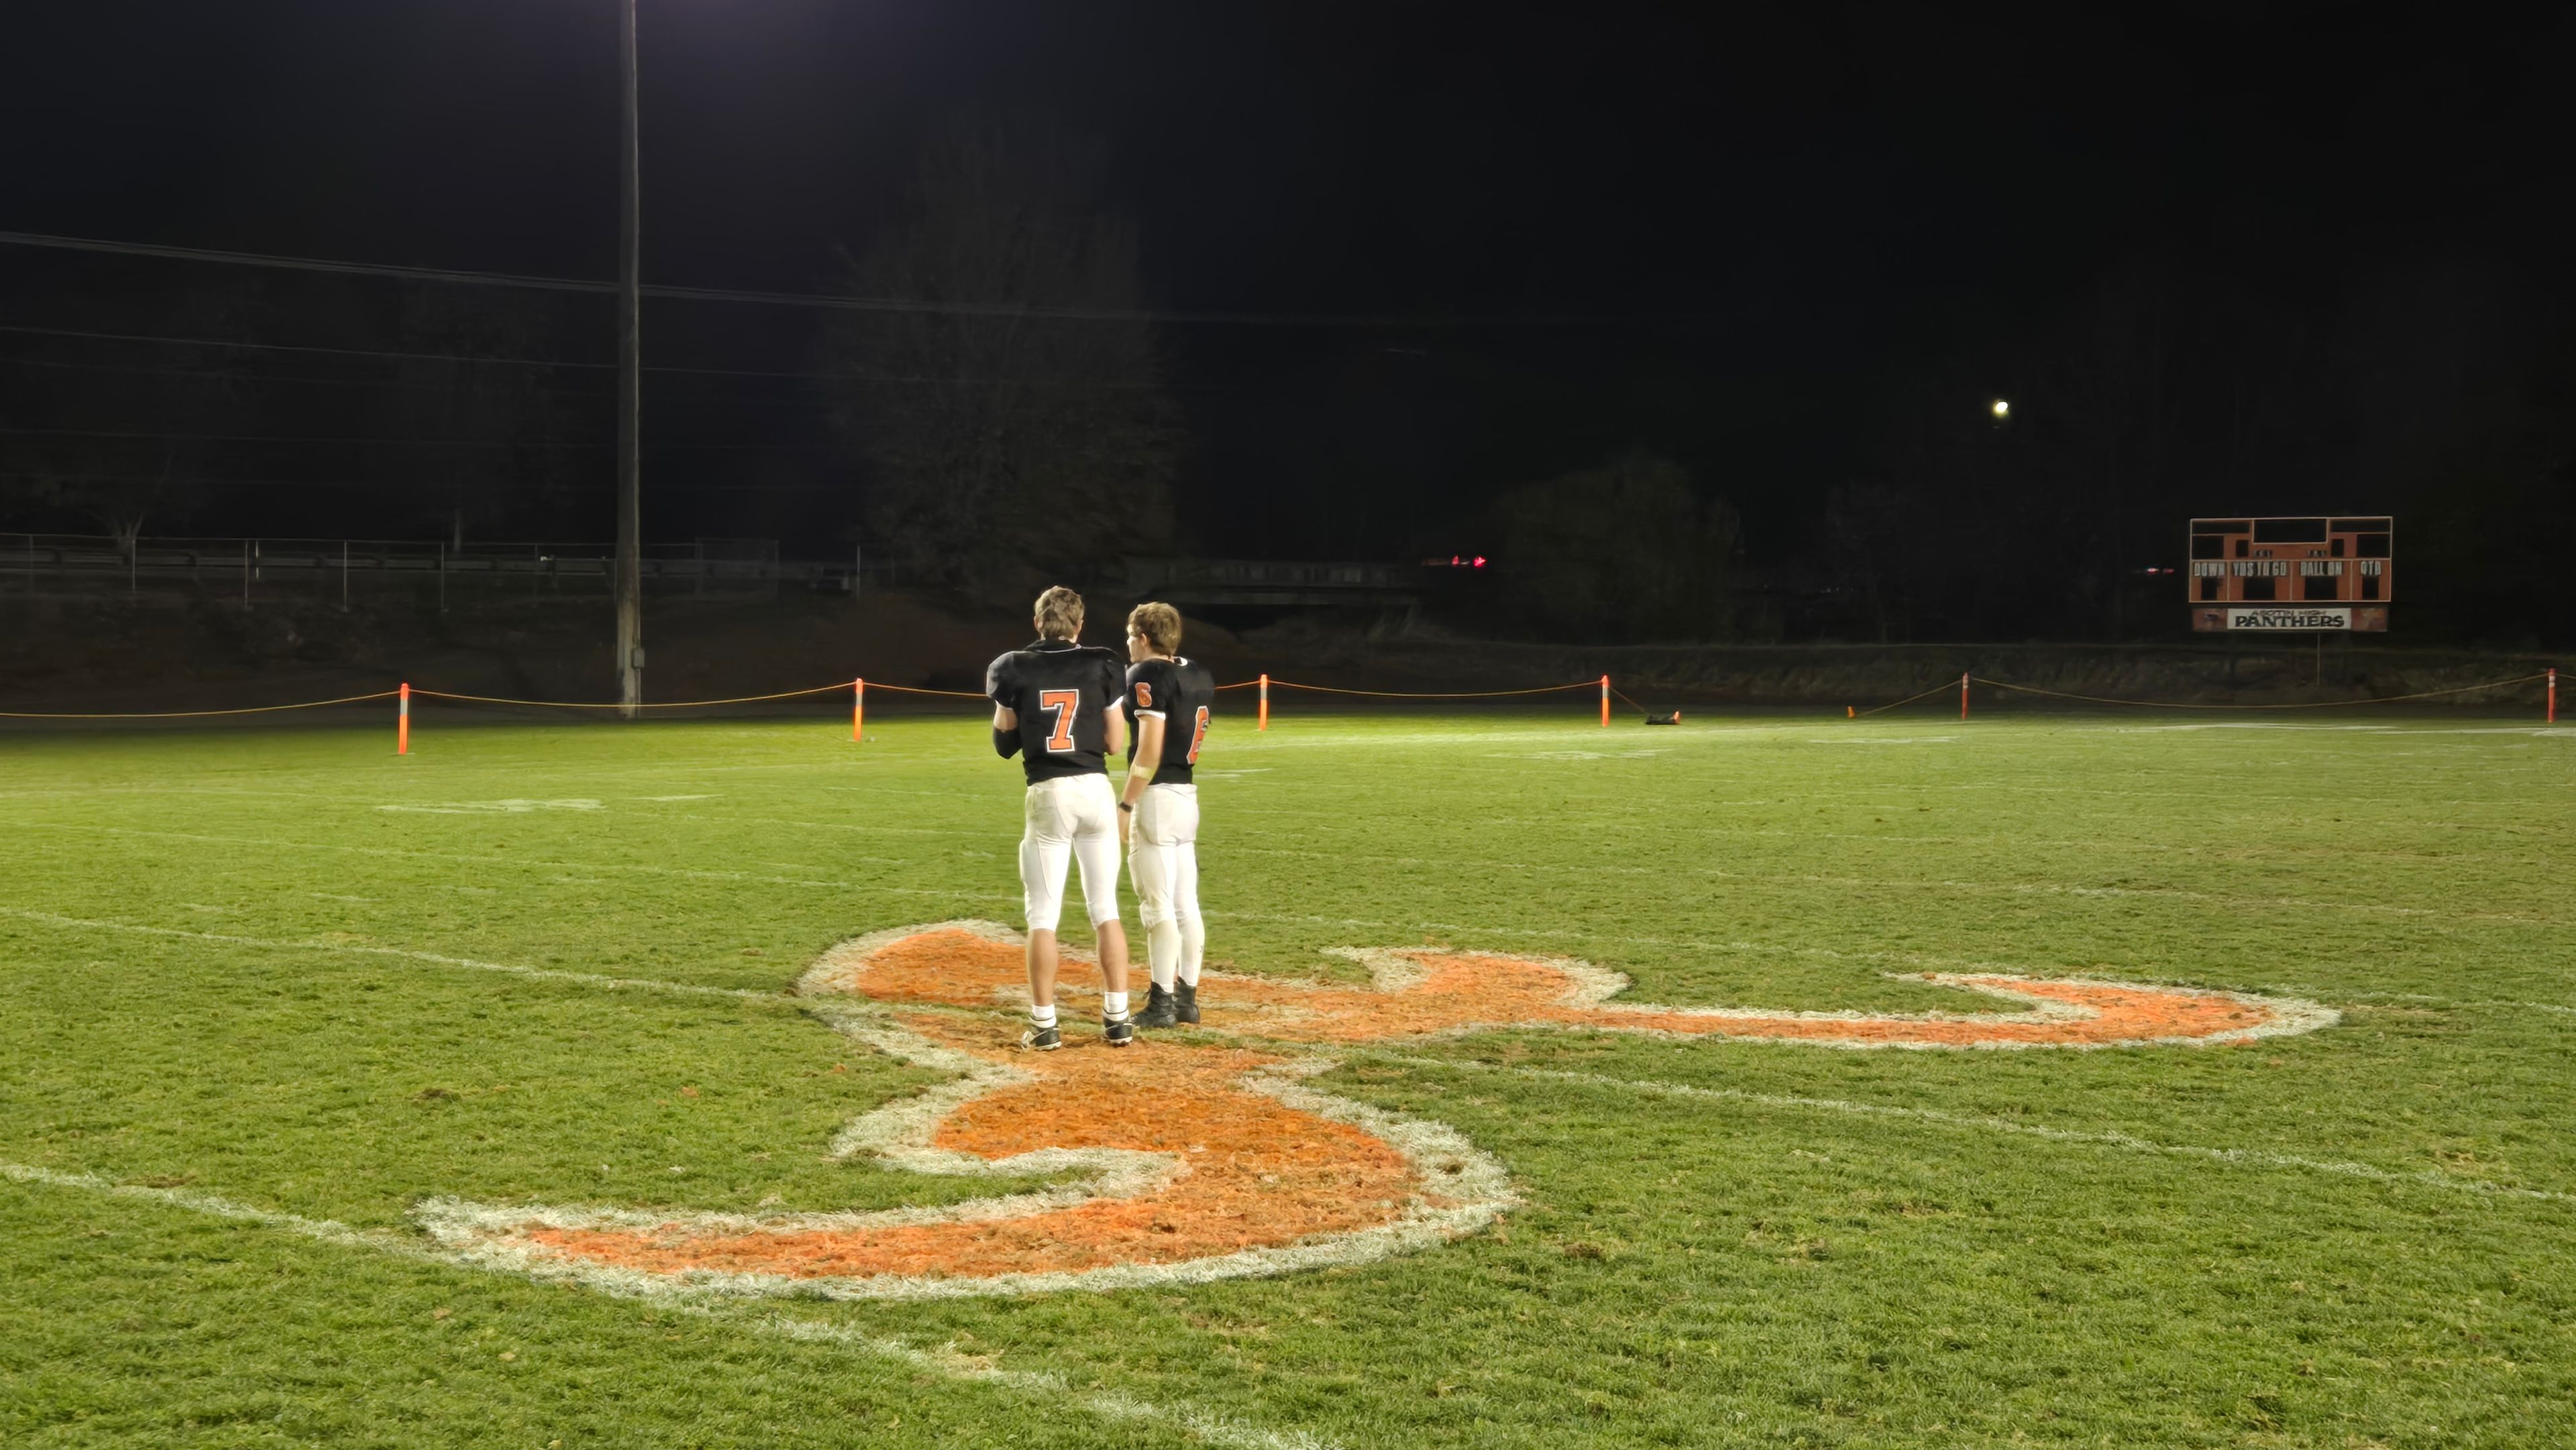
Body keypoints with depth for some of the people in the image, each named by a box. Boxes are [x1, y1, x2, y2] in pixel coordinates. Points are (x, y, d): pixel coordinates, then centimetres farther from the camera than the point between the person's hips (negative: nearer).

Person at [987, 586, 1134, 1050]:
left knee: (1042, 913, 4)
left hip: (1048, 795, -1)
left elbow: (1004, 745, 7)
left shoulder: (1014, 670, -1)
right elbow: (1116, 743, 3)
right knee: (1106, 908, 9)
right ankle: (1118, 1019, 9)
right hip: (1096, 790, 1)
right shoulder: (1102, 667, 1)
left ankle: (1044, 1025, 3)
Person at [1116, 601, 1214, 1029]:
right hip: (1188, 795, 9)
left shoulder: (1147, 675, -12)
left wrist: (1126, 805, -17)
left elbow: (1150, 749, -19)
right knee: (1185, 903, 11)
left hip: (1156, 797, -9)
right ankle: (1187, 997, 16)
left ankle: (1162, 1003, -4)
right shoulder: (1199, 678, 12)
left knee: (1157, 905, -5)